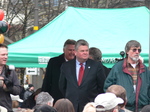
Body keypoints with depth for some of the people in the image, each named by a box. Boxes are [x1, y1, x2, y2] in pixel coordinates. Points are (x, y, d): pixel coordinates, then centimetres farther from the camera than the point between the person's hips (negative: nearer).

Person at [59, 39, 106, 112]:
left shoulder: (96, 66, 0)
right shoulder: (66, 66, 6)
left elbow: (102, 86, 5)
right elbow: (62, 86, 16)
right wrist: (69, 97, 11)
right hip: (71, 106, 2)